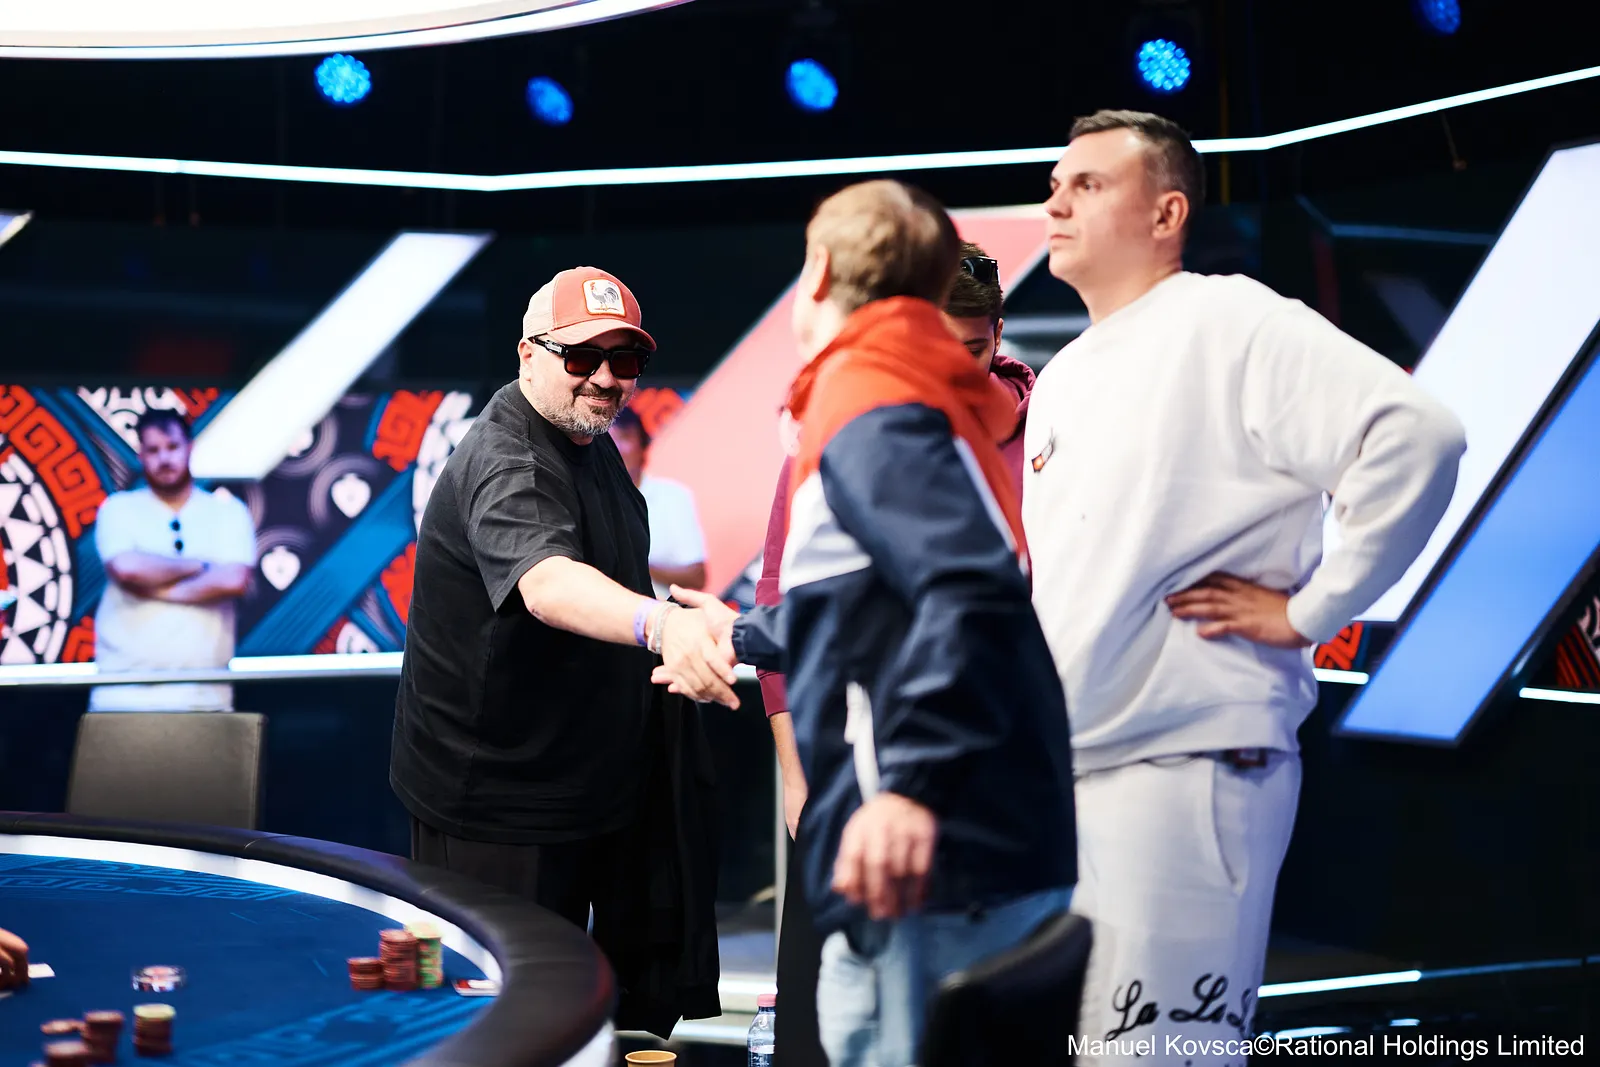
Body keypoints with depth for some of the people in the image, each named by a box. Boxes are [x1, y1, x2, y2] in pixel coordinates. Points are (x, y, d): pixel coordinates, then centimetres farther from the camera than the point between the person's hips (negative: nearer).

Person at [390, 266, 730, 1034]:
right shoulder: (505, 464, -25)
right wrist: (659, 623, -64)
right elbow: (546, 581, -47)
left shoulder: (593, 440, 7)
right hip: (495, 805, -9)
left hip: (590, 782, 9)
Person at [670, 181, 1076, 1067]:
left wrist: (912, 778, -35)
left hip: (934, 870, -10)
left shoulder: (870, 409, -9)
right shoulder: (925, 402, 21)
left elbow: (975, 588, -26)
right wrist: (745, 635, 51)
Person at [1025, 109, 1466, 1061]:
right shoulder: (1061, 378, 18)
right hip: (1054, 777, 9)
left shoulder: (1227, 324, -8)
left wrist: (1308, 610, -16)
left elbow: (1415, 435, -20)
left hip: (1182, 767, -9)